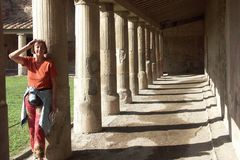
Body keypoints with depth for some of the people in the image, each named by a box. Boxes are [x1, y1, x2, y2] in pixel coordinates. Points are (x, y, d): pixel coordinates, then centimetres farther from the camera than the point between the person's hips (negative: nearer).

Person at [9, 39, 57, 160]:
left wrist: (54, 102, -8)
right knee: (32, 127, 12)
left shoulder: (49, 64, -10)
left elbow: (54, 84, -7)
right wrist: (27, 46, -11)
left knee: (39, 127, -7)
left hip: (44, 97, -4)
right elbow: (12, 56, -10)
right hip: (30, 96, 4)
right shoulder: (29, 61, 0)